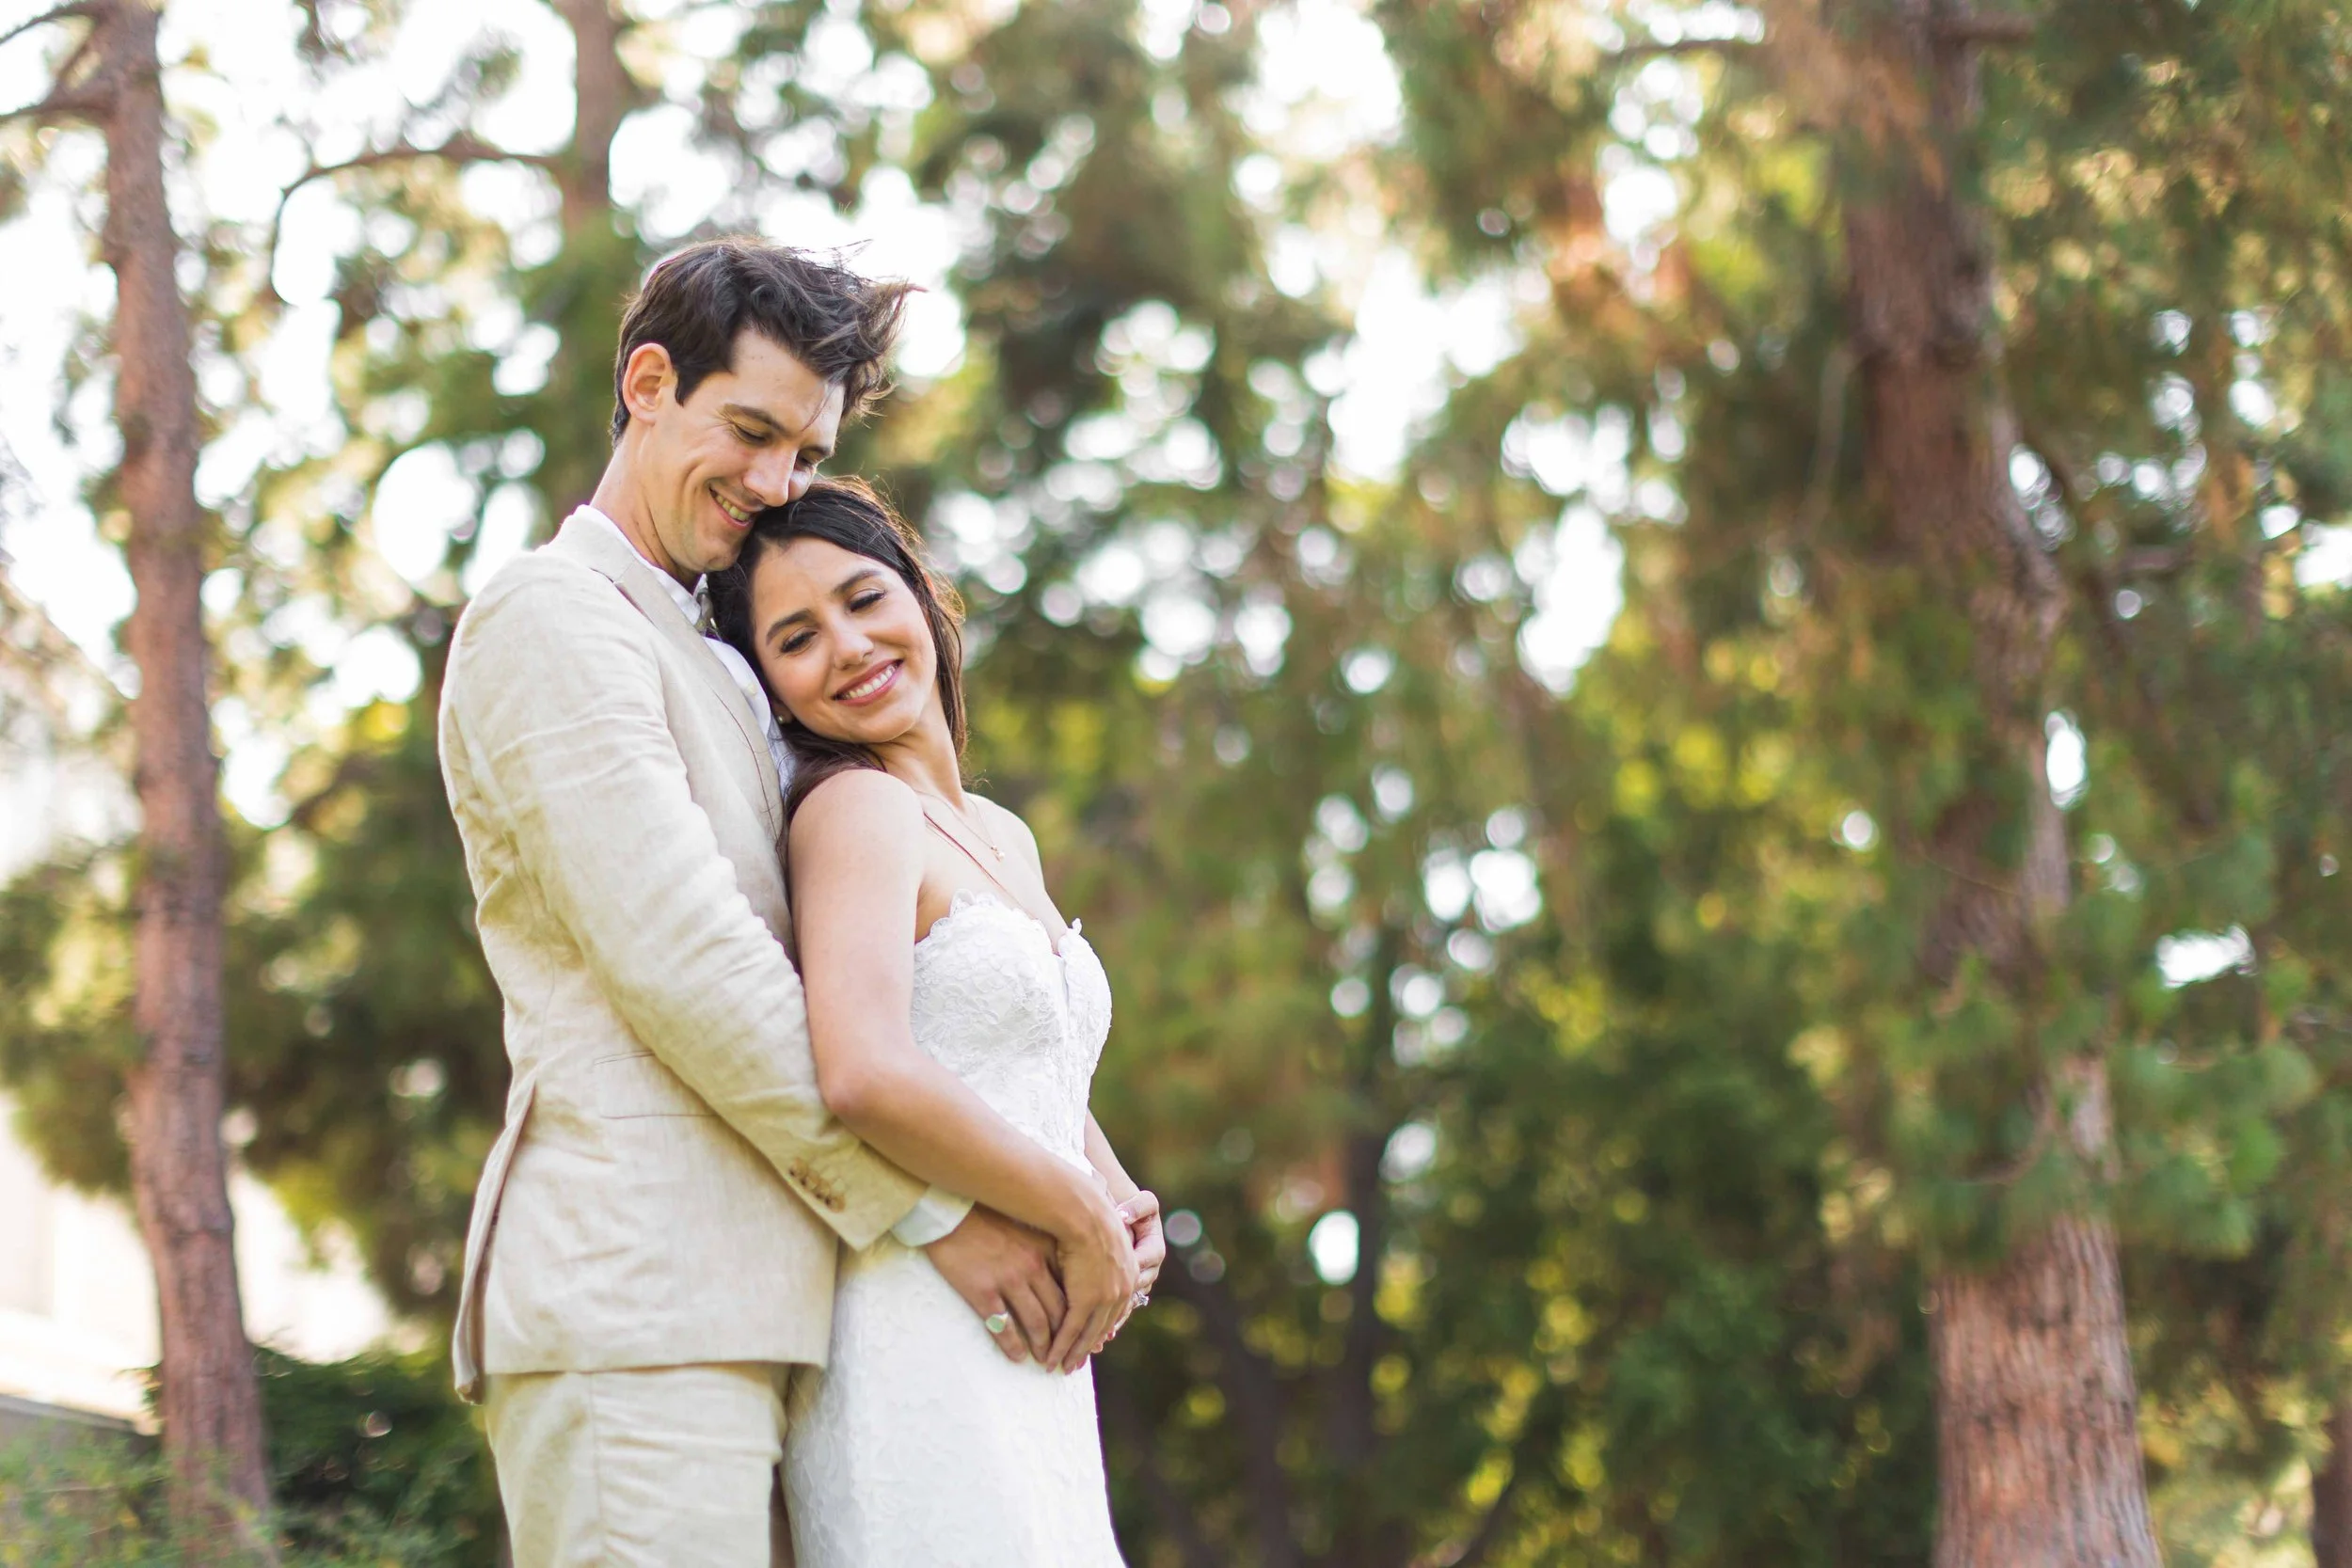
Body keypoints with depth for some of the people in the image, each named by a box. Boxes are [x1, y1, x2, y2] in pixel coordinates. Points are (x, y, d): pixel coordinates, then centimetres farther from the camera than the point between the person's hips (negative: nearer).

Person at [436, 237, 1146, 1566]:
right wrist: (926, 1207, -9)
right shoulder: (553, 617, -1)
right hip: (632, 1312, -9)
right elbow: (681, 961, -12)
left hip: (741, 1306, 9)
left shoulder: (717, 672, 29)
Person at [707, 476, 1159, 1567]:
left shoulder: (1000, 838, 18)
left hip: (1024, 1376, 8)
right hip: (920, 1346, -8)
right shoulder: (856, 805, -8)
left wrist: (1132, 1211, 6)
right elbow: (867, 1080, -23)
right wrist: (1081, 1214, -11)